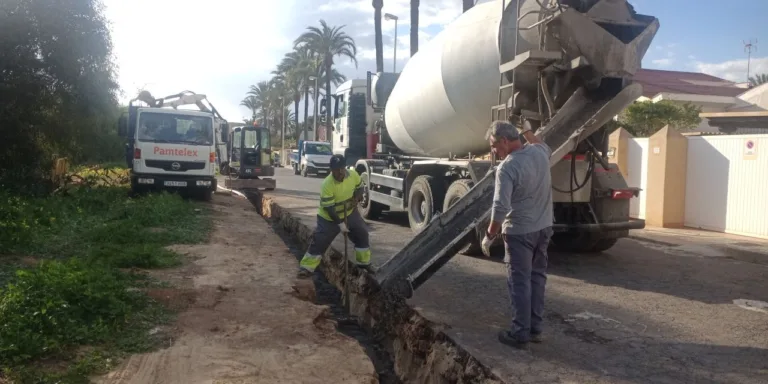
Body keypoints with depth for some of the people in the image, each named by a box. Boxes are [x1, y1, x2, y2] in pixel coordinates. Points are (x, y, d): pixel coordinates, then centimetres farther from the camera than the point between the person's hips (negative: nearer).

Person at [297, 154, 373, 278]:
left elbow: (359, 188, 4)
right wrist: (340, 224, -26)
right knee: (319, 241, -7)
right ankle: (307, 268, 5)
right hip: (329, 218, -5)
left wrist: (356, 199, -17)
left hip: (350, 212, 5)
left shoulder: (353, 174, -16)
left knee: (362, 235, 7)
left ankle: (364, 263, 25)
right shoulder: (327, 184, -31)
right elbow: (328, 208, -27)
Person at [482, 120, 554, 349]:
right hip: (544, 227, 8)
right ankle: (535, 329, 24)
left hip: (520, 232, -8)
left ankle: (521, 333, 8)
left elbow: (500, 208, -24)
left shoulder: (507, 167, -21)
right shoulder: (539, 152, 2)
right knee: (537, 277, 16)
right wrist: (527, 132, 39)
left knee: (520, 282, 2)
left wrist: (489, 235, -13)